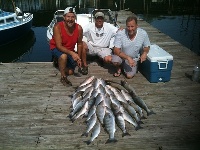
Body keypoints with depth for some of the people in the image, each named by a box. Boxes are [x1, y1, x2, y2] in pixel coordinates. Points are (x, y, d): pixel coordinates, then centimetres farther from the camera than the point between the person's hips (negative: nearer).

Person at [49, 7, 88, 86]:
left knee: (70, 72, 6)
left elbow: (79, 43, -5)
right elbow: (59, 46, -32)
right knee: (63, 56, -39)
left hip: (70, 50, 4)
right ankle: (63, 77, -15)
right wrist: (72, 53, -45)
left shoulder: (79, 28, -20)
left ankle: (59, 62, 36)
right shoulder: (58, 27, -30)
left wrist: (78, 58, -4)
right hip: (56, 48, -4)